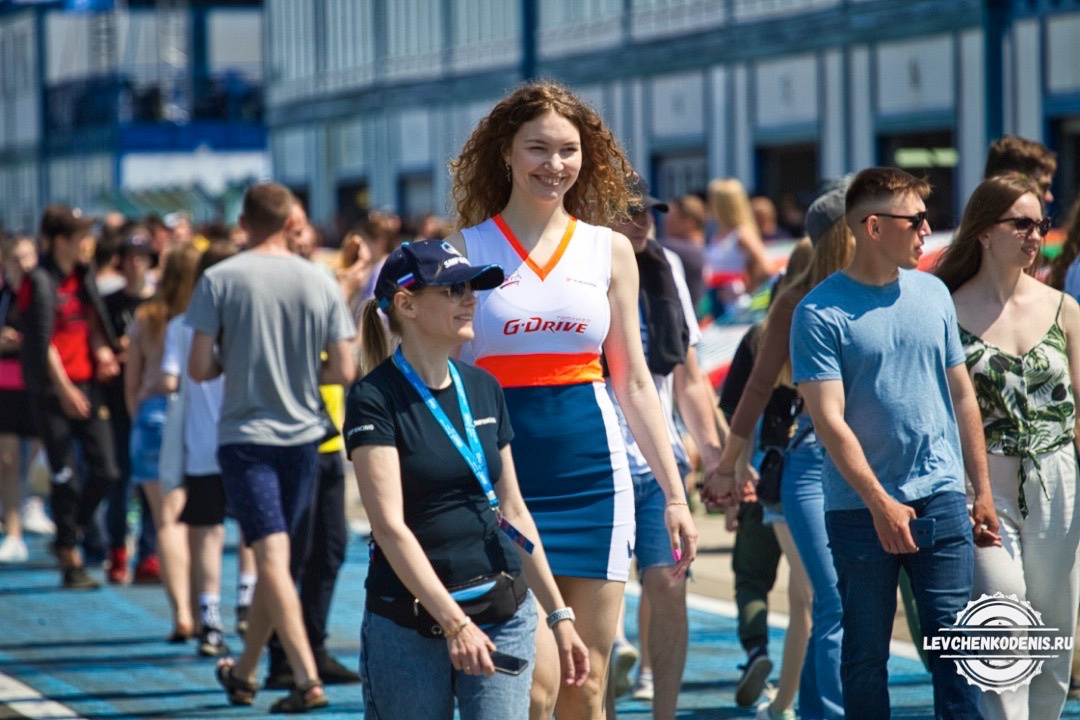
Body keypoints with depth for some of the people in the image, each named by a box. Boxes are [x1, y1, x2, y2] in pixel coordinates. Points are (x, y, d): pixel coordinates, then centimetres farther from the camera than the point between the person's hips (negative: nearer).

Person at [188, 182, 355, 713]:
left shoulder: (219, 280, -7)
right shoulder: (319, 283, -1)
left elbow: (199, 369, -9)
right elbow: (343, 371, -1)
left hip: (245, 436, -3)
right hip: (303, 435, 3)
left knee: (272, 559, -8)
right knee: (273, 557, 16)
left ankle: (307, 679, -20)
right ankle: (243, 672, 29)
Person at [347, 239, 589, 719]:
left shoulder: (484, 390, 10)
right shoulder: (375, 399, -9)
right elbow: (389, 525, -16)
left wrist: (559, 615, 16)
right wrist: (453, 621, -23)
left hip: (503, 614, 4)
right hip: (408, 624, -4)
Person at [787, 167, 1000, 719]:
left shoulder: (933, 294, 9)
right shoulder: (820, 312, -7)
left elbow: (961, 395, 15)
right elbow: (829, 419, -12)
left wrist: (982, 490, 13)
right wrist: (880, 503, -18)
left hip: (941, 496, 3)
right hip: (860, 507, -3)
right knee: (865, 652, 5)